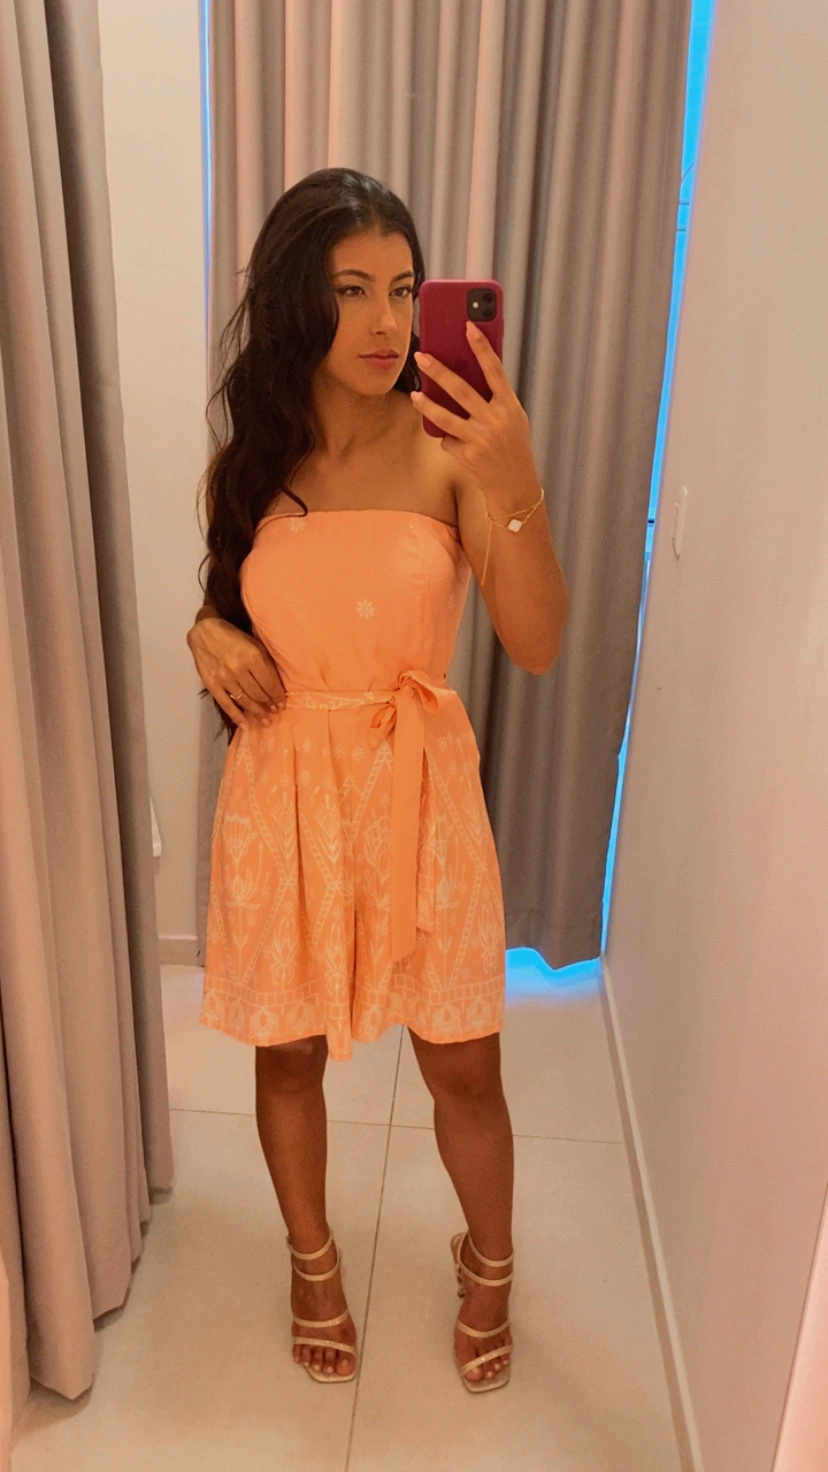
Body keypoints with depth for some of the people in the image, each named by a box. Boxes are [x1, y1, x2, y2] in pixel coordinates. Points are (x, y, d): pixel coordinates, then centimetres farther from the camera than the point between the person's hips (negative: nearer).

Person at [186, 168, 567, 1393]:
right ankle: (313, 1259, 48)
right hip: (282, 799, 2)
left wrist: (516, 481, -34)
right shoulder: (244, 468, -2)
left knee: (464, 1065, 12)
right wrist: (208, 632, -9)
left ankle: (490, 1262, 45)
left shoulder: (450, 443, -10)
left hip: (419, 795, -1)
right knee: (288, 1053, 18)